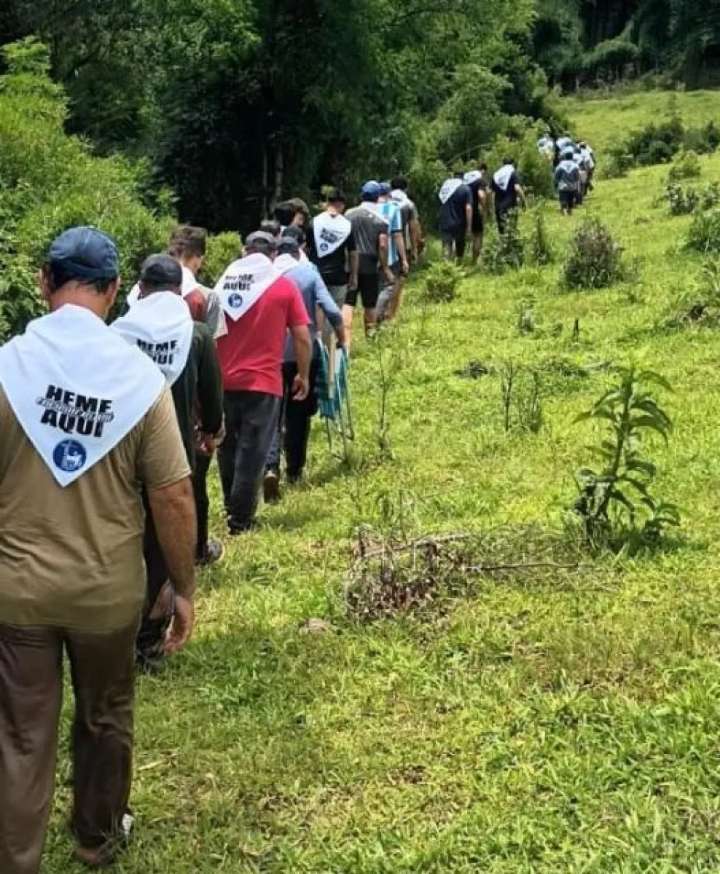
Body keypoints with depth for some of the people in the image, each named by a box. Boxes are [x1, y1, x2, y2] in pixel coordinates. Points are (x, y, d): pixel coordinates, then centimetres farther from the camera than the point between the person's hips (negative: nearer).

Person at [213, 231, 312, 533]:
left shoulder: (223, 283, 8)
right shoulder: (284, 286, -1)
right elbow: (302, 338, -3)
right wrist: (304, 375, 9)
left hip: (224, 381, 4)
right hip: (262, 382, -4)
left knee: (228, 448, 17)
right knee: (252, 451, -1)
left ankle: (231, 508, 28)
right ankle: (240, 519, -1)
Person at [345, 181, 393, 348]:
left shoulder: (349, 214, 2)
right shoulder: (380, 220, -4)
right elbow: (383, 246, -9)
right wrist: (385, 268, 1)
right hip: (369, 266, -1)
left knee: (347, 304, -3)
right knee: (370, 306, 14)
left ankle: (346, 342, -13)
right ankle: (370, 335, 29)